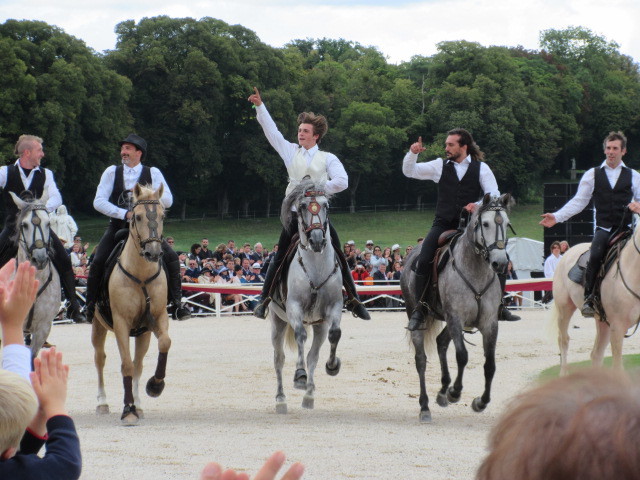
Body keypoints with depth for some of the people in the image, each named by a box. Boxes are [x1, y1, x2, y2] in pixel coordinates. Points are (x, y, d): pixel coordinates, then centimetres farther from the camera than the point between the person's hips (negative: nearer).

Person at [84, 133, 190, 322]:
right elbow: (98, 201, -6)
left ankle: (176, 304, -8)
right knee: (98, 262, -20)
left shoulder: (152, 173, 3)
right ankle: (91, 306, -5)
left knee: (171, 258, -18)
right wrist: (124, 213, -19)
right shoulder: (112, 172, 3)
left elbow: (168, 200, -4)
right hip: (117, 227, 0)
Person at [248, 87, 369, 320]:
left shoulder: (327, 158, 5)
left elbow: (342, 181, -5)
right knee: (280, 257, -1)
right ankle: (264, 300, 3)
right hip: (294, 212, 0)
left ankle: (353, 299, 7)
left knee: (338, 257, 0)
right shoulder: (291, 151, 9)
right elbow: (271, 130, 5)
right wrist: (259, 106, -2)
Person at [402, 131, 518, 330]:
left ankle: (499, 307, 0)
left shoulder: (481, 168, 5)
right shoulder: (440, 166, 9)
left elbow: (495, 195, 0)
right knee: (423, 262, -21)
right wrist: (413, 154, -11)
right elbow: (409, 171, 9)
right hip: (443, 226, 0)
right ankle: (419, 309, -9)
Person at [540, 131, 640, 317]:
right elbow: (578, 202, 10)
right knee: (596, 255, -29)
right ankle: (588, 299, -24)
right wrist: (557, 217, -1)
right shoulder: (592, 175, 12)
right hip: (604, 229, -1)